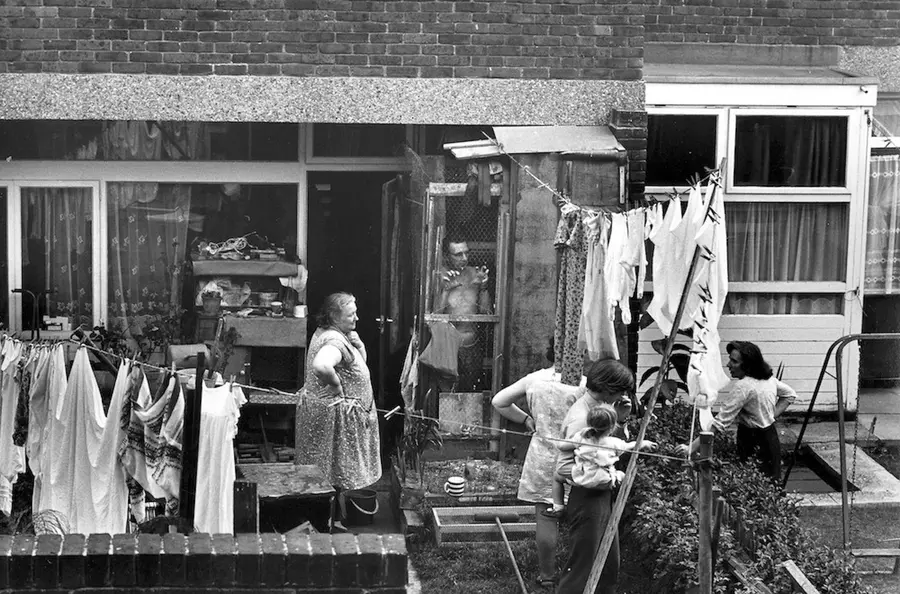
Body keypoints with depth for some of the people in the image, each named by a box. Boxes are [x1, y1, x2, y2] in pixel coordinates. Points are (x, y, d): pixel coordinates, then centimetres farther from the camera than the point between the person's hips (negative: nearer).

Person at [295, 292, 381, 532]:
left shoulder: (324, 333, 10)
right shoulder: (335, 341, -23)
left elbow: (360, 363, 19)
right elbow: (321, 366, -45)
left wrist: (356, 343, -1)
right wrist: (336, 385, -28)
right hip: (335, 412, -11)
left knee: (333, 468, 17)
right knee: (336, 469, -1)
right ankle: (332, 521, 8)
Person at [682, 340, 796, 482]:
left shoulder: (742, 387, -21)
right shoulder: (768, 378, 5)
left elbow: (720, 422, -25)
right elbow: (790, 394, 21)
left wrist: (692, 447, -26)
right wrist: (771, 416, 9)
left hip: (754, 443, -9)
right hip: (770, 436, 9)